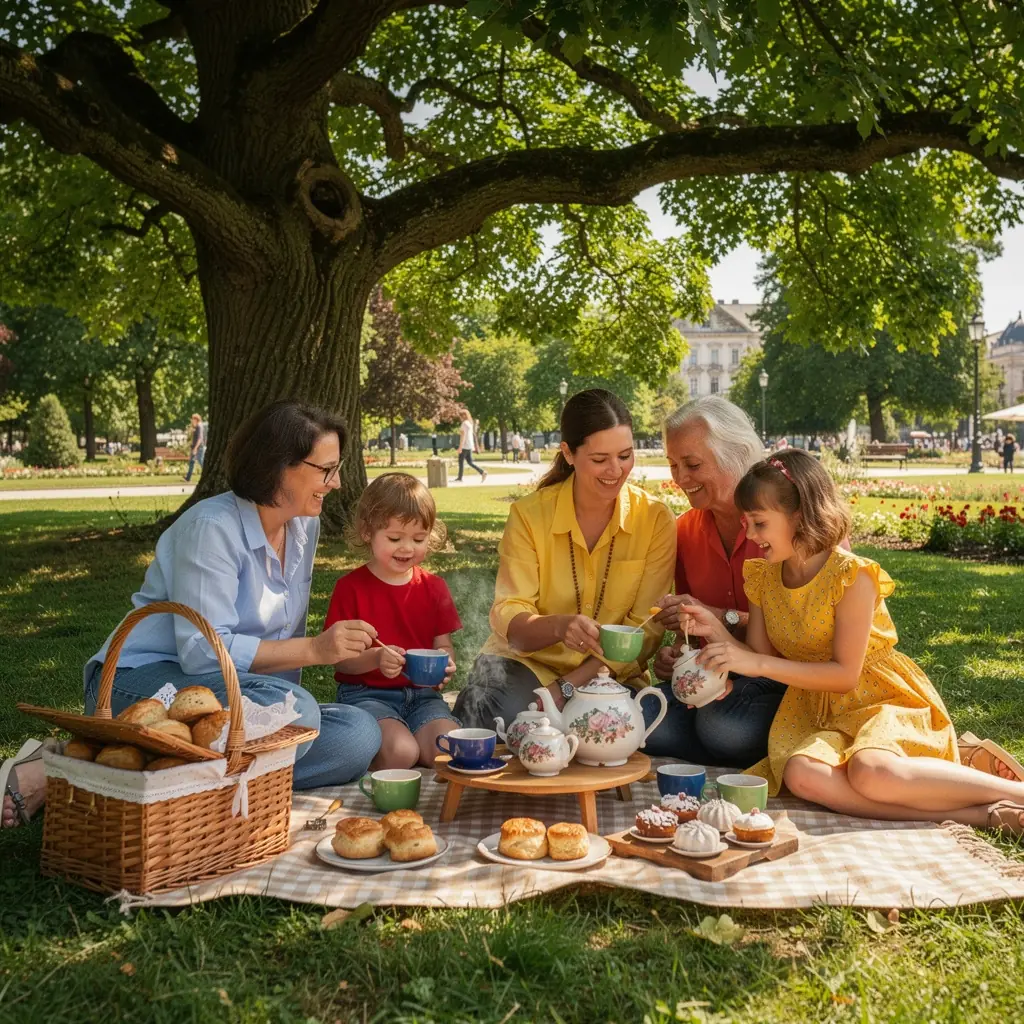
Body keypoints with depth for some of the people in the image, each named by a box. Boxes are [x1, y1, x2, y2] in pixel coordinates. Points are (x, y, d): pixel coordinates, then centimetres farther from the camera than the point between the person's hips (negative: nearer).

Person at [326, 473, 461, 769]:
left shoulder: (434, 587, 9)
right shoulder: (351, 587, -3)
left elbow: (444, 645, 10)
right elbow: (339, 658, -7)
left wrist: (445, 662, -15)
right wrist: (376, 658, -26)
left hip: (421, 693, 4)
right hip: (366, 694, -4)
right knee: (401, 752, -29)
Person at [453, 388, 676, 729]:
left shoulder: (655, 519, -7)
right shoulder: (529, 514, -7)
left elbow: (646, 630, -9)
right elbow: (508, 618, -13)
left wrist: (567, 687, -20)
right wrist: (558, 625, -37)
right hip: (528, 660, -1)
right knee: (494, 713, -32)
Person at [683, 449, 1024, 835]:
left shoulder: (851, 575, -17)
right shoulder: (763, 577, 2)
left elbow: (845, 674, -17)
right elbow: (761, 662, 5)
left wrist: (758, 663, -23)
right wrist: (718, 633, -13)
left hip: (878, 698, -5)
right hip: (816, 709, 6)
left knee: (872, 772, -39)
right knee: (801, 774, -31)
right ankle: (980, 814, -27)